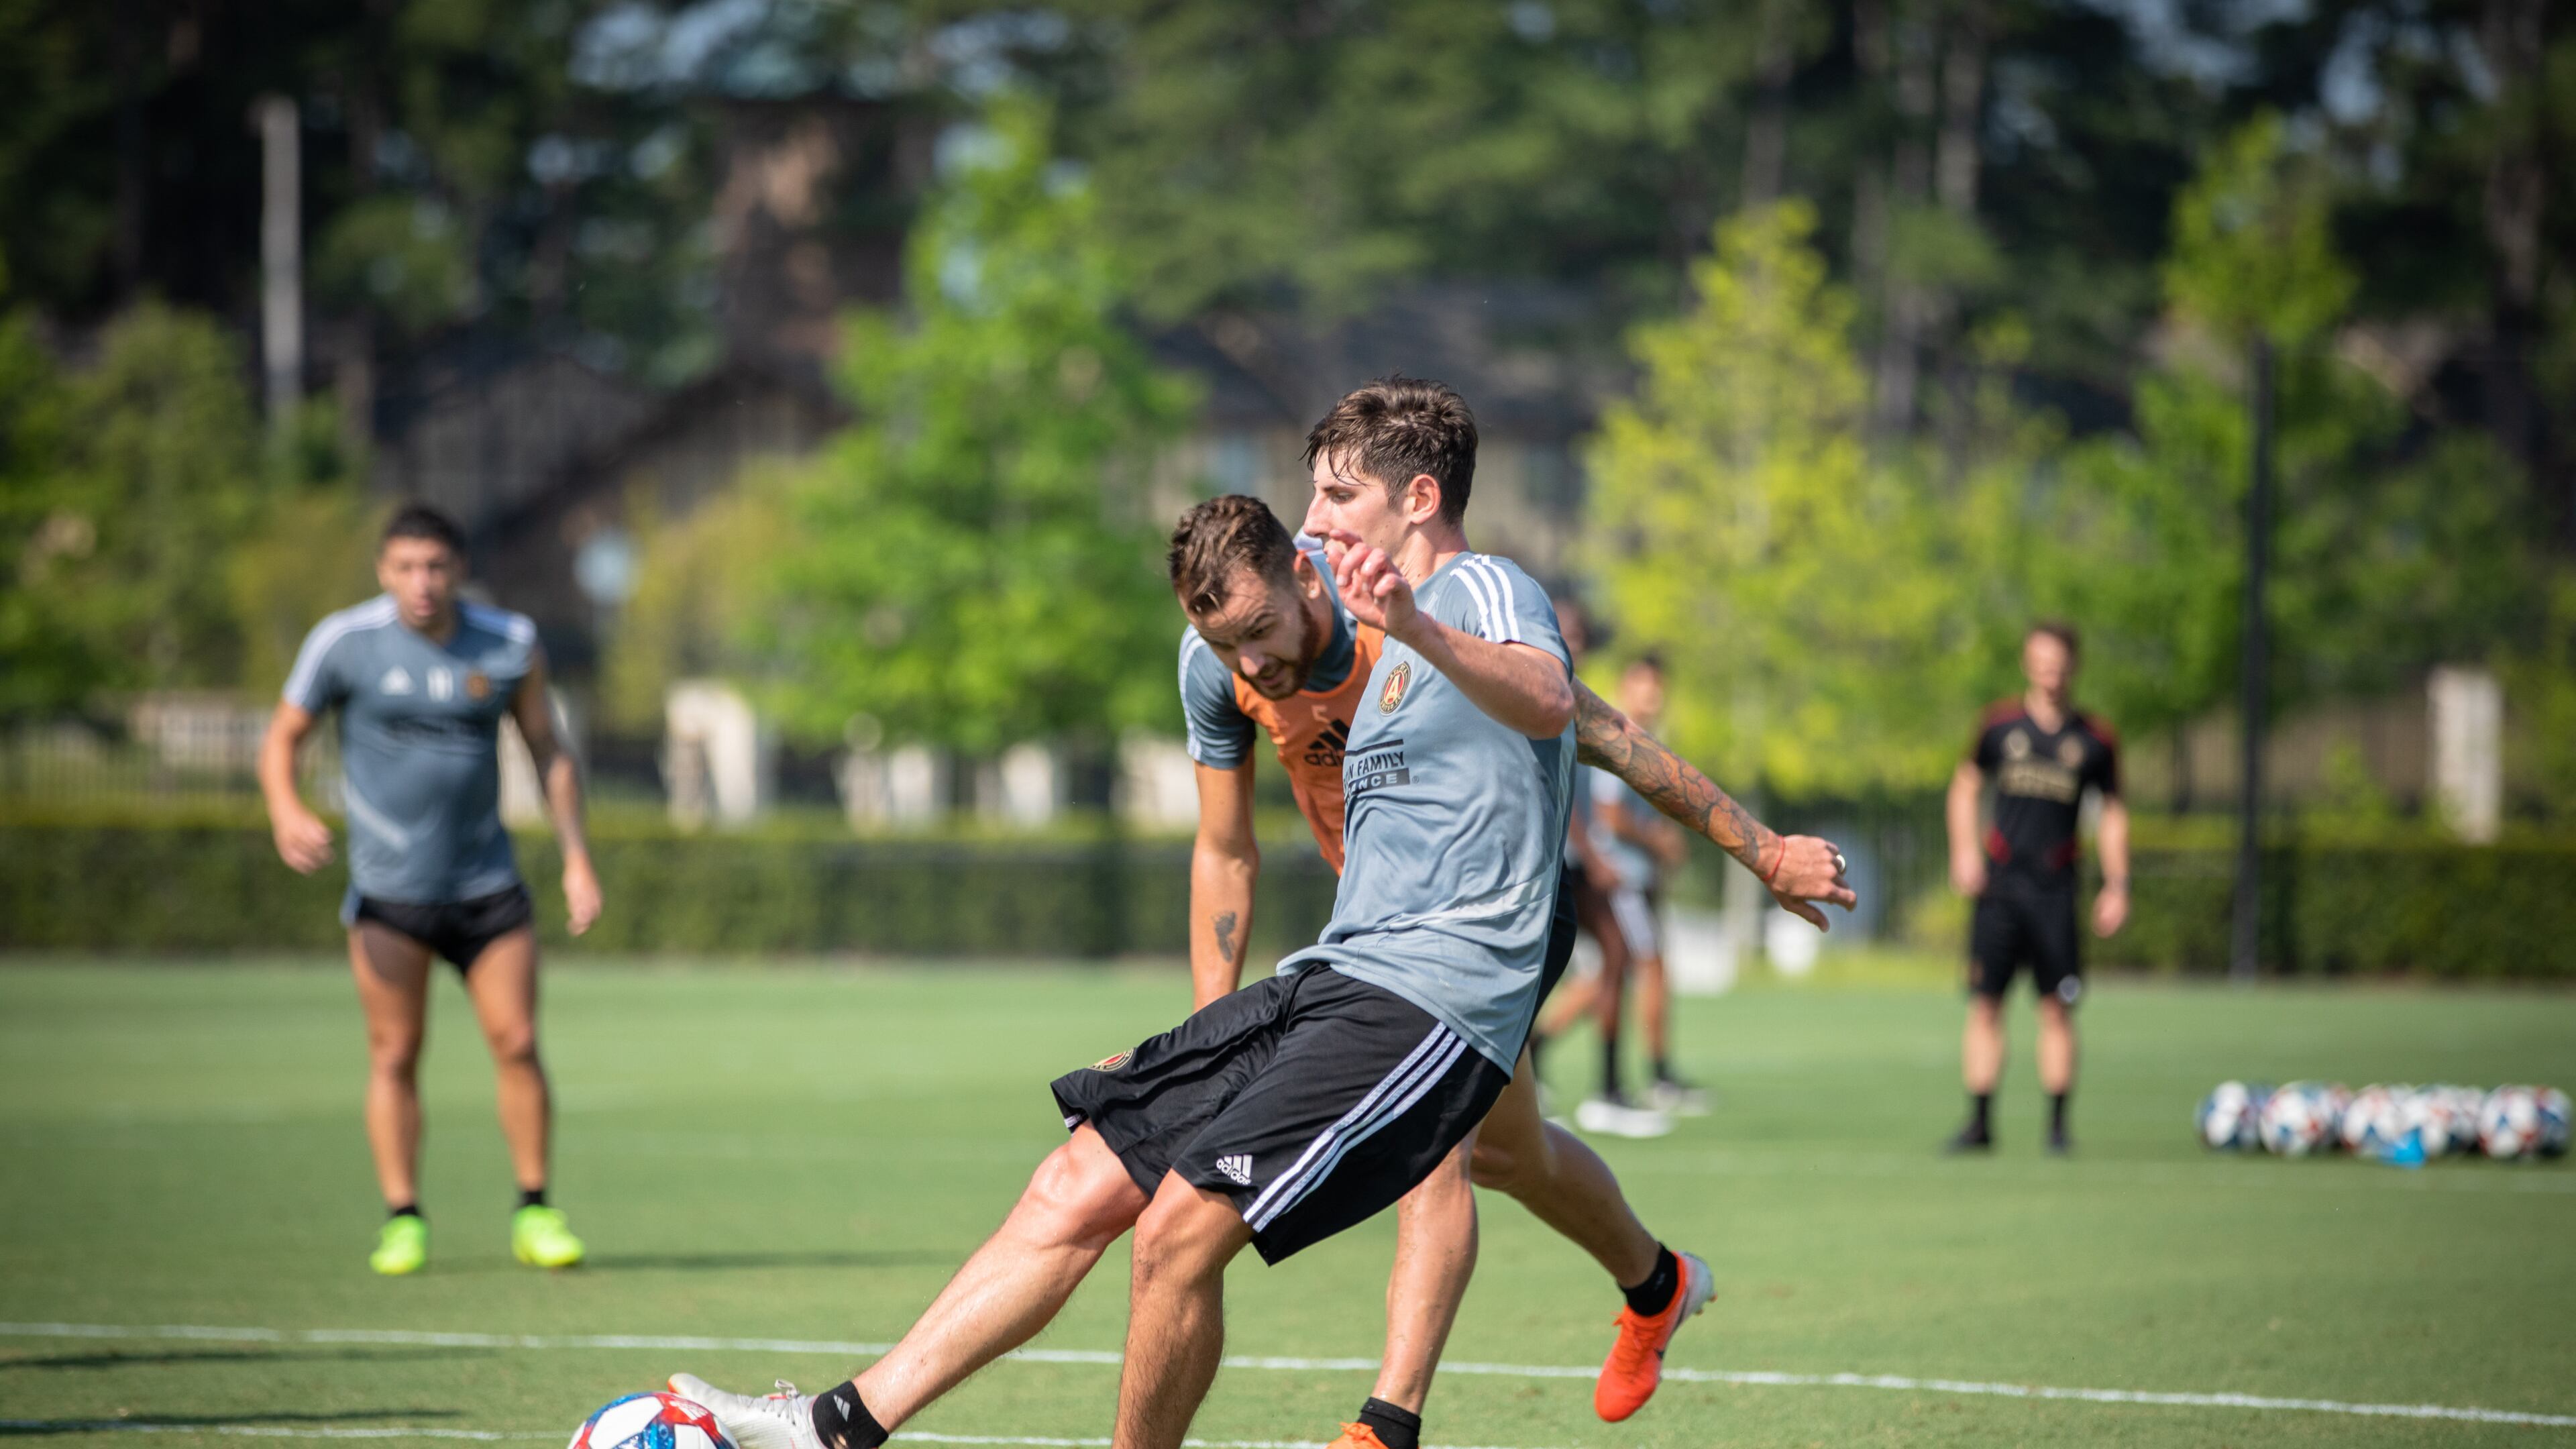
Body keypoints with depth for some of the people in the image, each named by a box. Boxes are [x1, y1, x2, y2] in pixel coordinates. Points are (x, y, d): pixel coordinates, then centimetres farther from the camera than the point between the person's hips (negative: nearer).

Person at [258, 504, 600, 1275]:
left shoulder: (510, 643, 0)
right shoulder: (344, 642, -7)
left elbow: (548, 752, 10)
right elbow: (281, 739, 3)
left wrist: (576, 856, 2)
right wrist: (287, 811, -17)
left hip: (486, 884, 2)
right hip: (388, 888, -2)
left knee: (517, 1044, -1)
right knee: (395, 1055, -3)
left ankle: (534, 1214, 10)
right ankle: (402, 1220, 5)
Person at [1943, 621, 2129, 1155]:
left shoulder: (2095, 740, 5)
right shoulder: (2001, 724, 6)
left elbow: (2113, 812, 14)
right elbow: (1965, 785, 16)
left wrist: (2117, 884, 7)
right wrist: (1964, 850, 3)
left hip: (2055, 886, 0)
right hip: (1999, 882, 0)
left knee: (2057, 1007, -3)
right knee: (1985, 1004, -4)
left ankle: (2058, 1125, 5)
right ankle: (1979, 1122, 1)